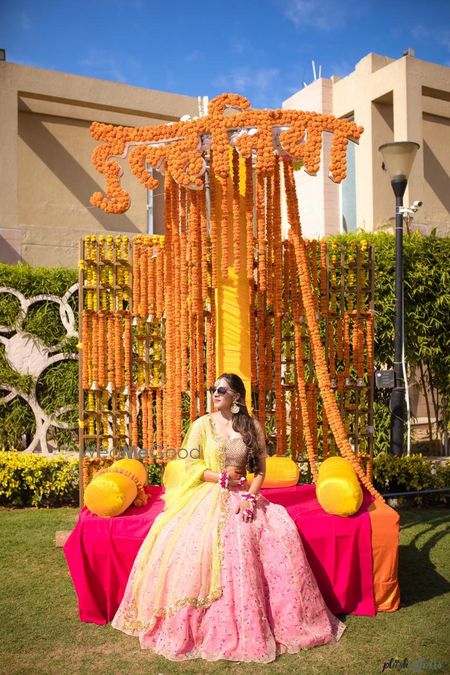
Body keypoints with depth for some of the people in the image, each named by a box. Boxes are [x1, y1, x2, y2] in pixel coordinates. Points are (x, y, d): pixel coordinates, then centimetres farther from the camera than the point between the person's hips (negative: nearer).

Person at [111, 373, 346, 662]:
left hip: (244, 495, 2)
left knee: (282, 530, -22)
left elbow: (261, 468, 6)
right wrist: (222, 477, -13)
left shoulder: (252, 426, 6)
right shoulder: (203, 424, 2)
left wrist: (250, 497, -11)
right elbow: (189, 466, -1)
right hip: (208, 496, -1)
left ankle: (286, 619, -6)